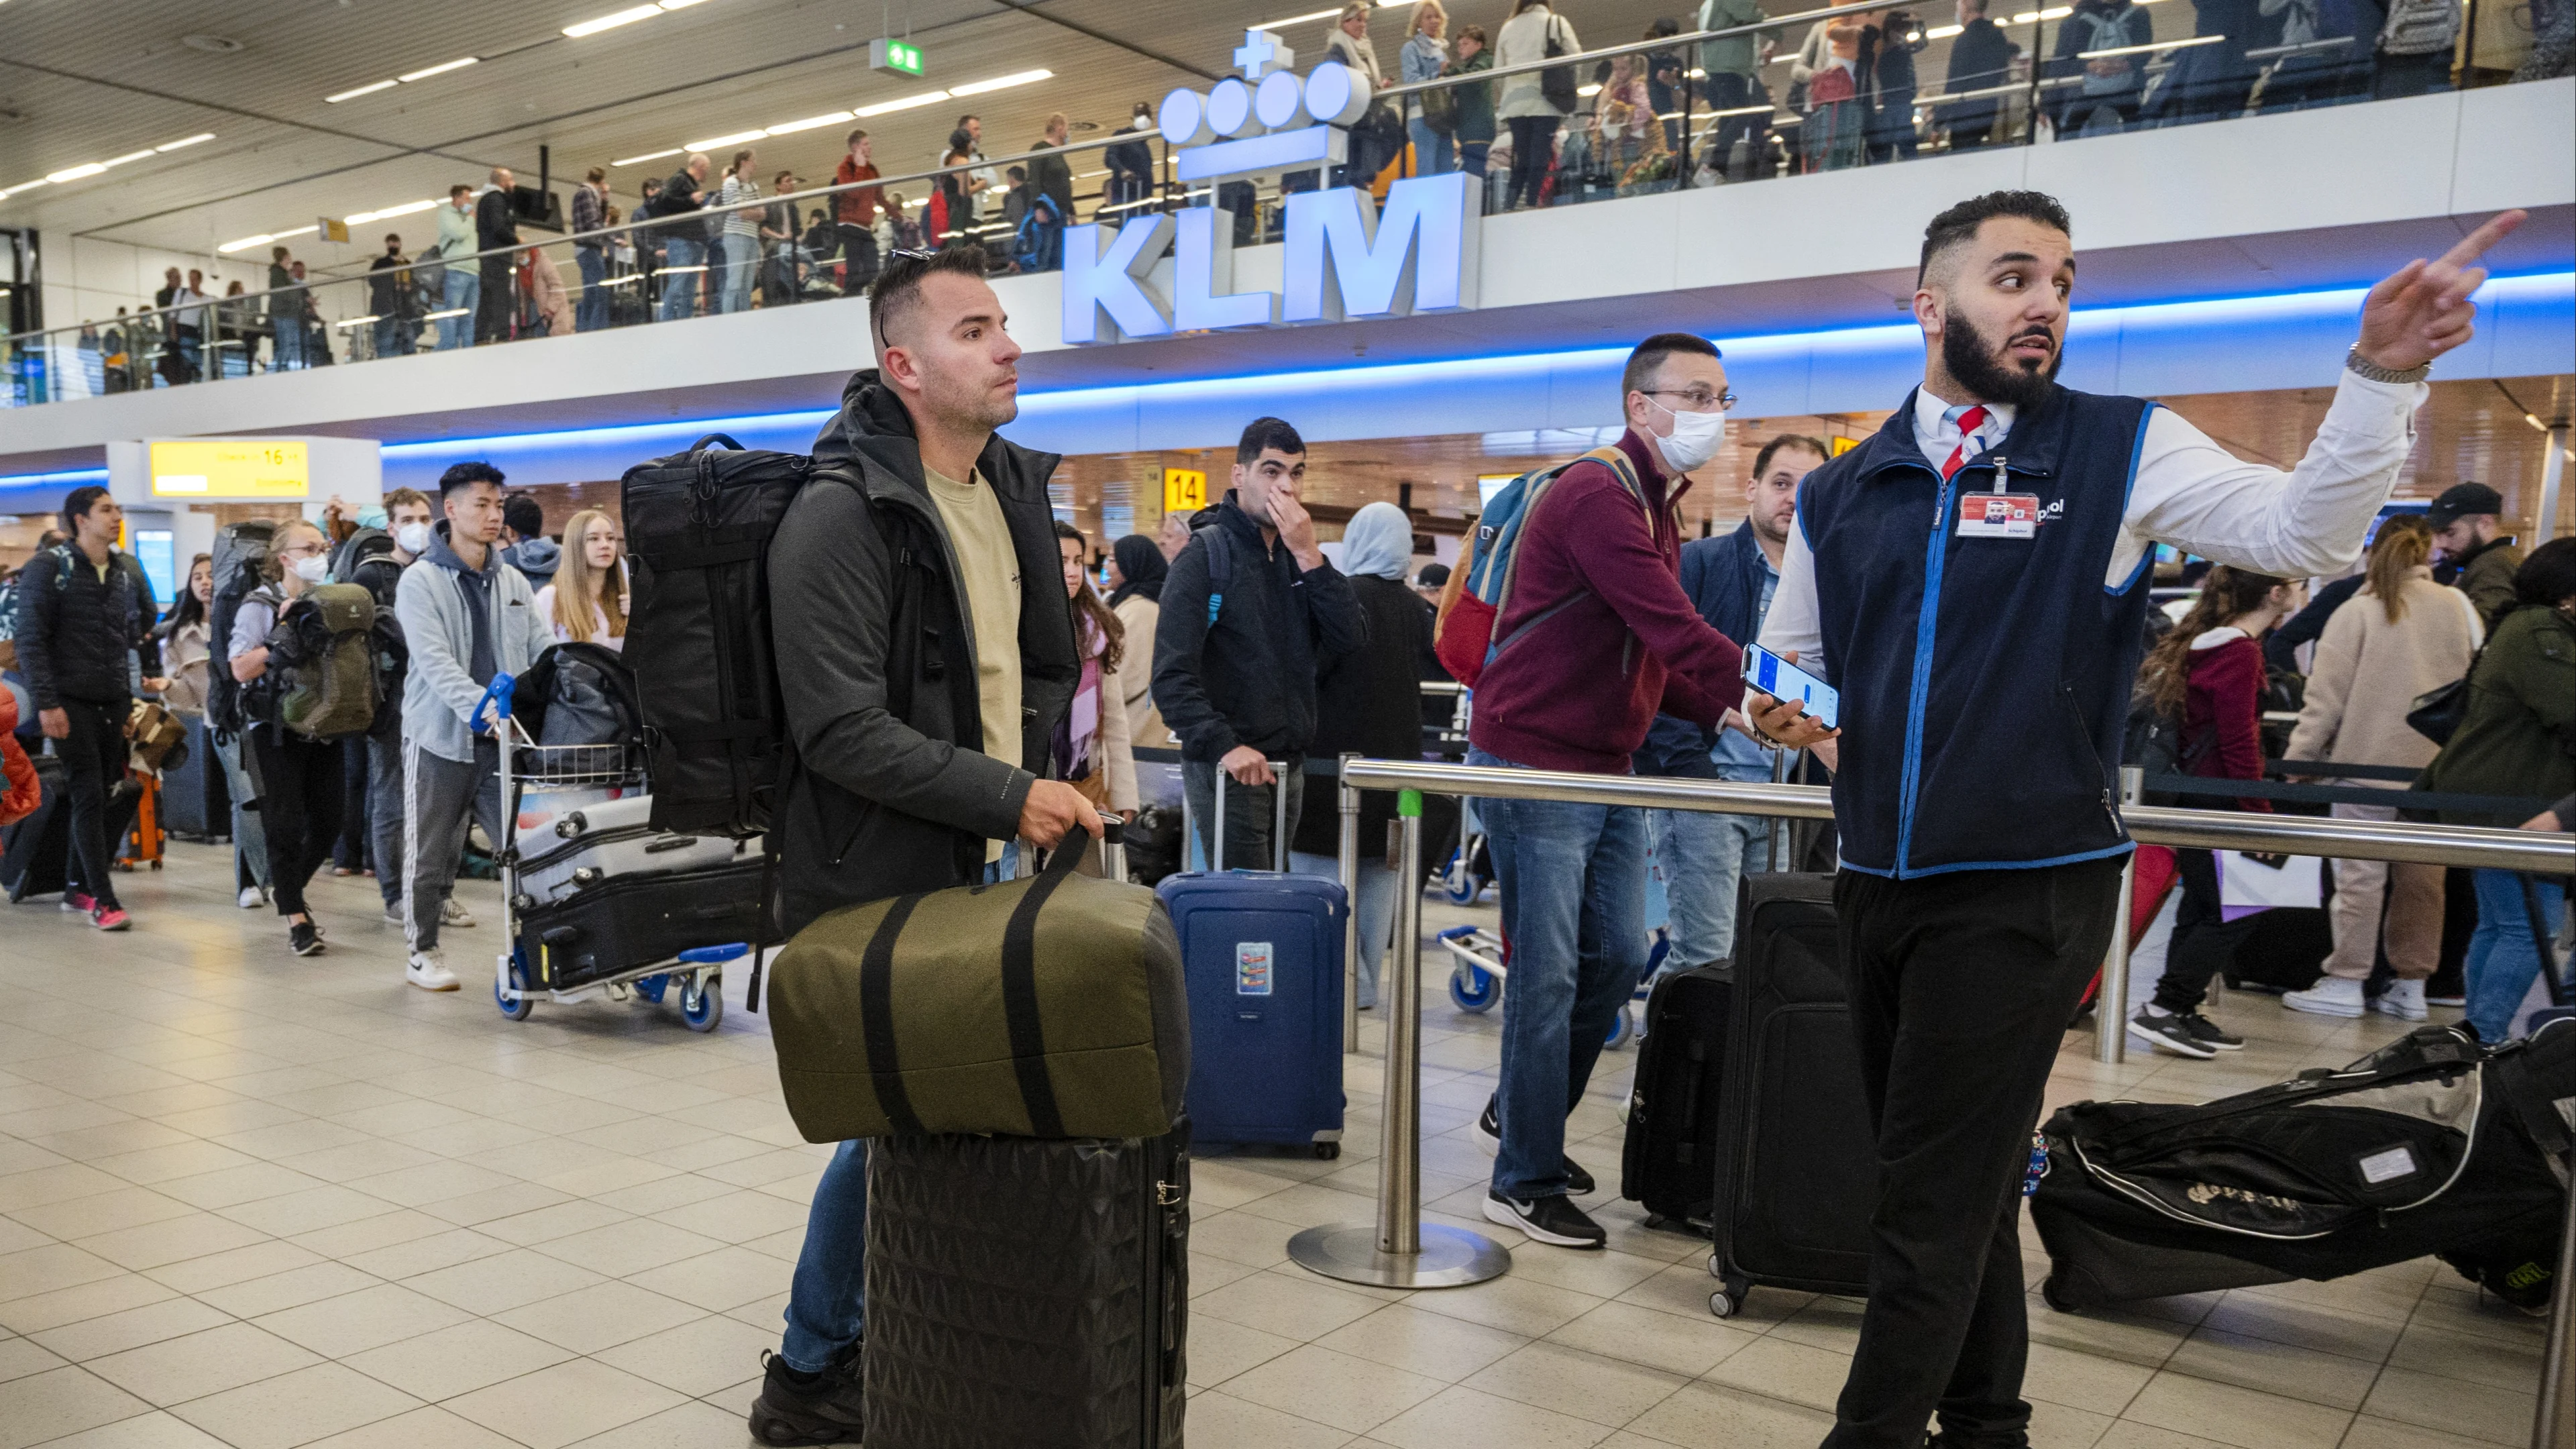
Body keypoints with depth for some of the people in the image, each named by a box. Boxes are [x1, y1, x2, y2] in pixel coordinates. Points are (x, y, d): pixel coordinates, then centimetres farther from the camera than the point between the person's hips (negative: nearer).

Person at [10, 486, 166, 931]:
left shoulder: (128, 568, 10)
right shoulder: (48, 568, -6)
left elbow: (147, 625, 21)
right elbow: (30, 639, -9)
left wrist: (154, 674, 12)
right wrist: (46, 702, -15)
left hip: (116, 700, 5)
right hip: (71, 701, -5)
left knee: (107, 795, 6)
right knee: (89, 795, -7)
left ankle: (78, 887, 19)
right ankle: (103, 899, -5)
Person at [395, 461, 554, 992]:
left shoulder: (513, 582, 12)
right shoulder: (421, 581, -5)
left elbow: (544, 648, 6)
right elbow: (434, 660, -17)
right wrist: (481, 705, -31)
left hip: (502, 736, 4)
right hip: (441, 734, -4)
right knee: (431, 851, 7)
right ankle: (422, 952, 21)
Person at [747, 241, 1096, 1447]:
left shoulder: (1014, 488, 8)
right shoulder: (839, 518, -18)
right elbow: (842, 731, -23)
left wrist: (1044, 782, 8)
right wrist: (1009, 795, -23)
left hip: (990, 865, 8)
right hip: (878, 887, -8)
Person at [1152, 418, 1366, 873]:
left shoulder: (1300, 555, 12)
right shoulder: (1206, 555, -7)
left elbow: (1350, 640, -2)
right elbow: (1172, 675, -15)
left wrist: (1309, 556, -11)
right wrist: (1223, 745, -25)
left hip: (1290, 764, 6)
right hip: (1227, 767, -6)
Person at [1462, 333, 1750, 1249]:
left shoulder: (1658, 510, 16)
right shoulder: (1597, 498, -17)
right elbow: (1676, 632, -27)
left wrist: (1725, 710, 1)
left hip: (1605, 772, 10)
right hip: (1533, 765, -10)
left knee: (1617, 958, 13)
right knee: (1548, 975, -4)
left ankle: (1519, 1117, 30)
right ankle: (1526, 1183, 9)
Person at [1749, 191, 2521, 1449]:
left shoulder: (2121, 451, -1)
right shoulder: (1839, 493, 8)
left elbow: (2305, 535, -10)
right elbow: (1788, 666, 17)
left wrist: (2382, 374, -24)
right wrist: (1785, 714, -5)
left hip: (2023, 892, -4)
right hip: (1875, 880, 4)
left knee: (1935, 1205, -2)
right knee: (1956, 1186, 18)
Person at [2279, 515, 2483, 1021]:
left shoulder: (2357, 613, -7)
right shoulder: (2460, 608, 5)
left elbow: (2326, 698, -8)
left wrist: (2300, 756, -2)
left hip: (2367, 762, -4)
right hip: (2436, 769, 4)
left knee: (2360, 873, -1)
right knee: (2423, 875, 9)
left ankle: (2345, 983, 2)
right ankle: (2412, 984, 15)